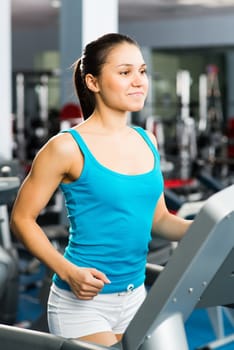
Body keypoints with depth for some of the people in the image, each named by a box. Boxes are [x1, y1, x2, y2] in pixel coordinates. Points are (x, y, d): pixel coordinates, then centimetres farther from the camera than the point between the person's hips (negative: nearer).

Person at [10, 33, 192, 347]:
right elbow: (22, 219, -8)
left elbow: (158, 218, 12)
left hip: (135, 297, 6)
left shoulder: (147, 141, 6)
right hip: (83, 301, -6)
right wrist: (68, 271, -19)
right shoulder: (68, 147, -12)